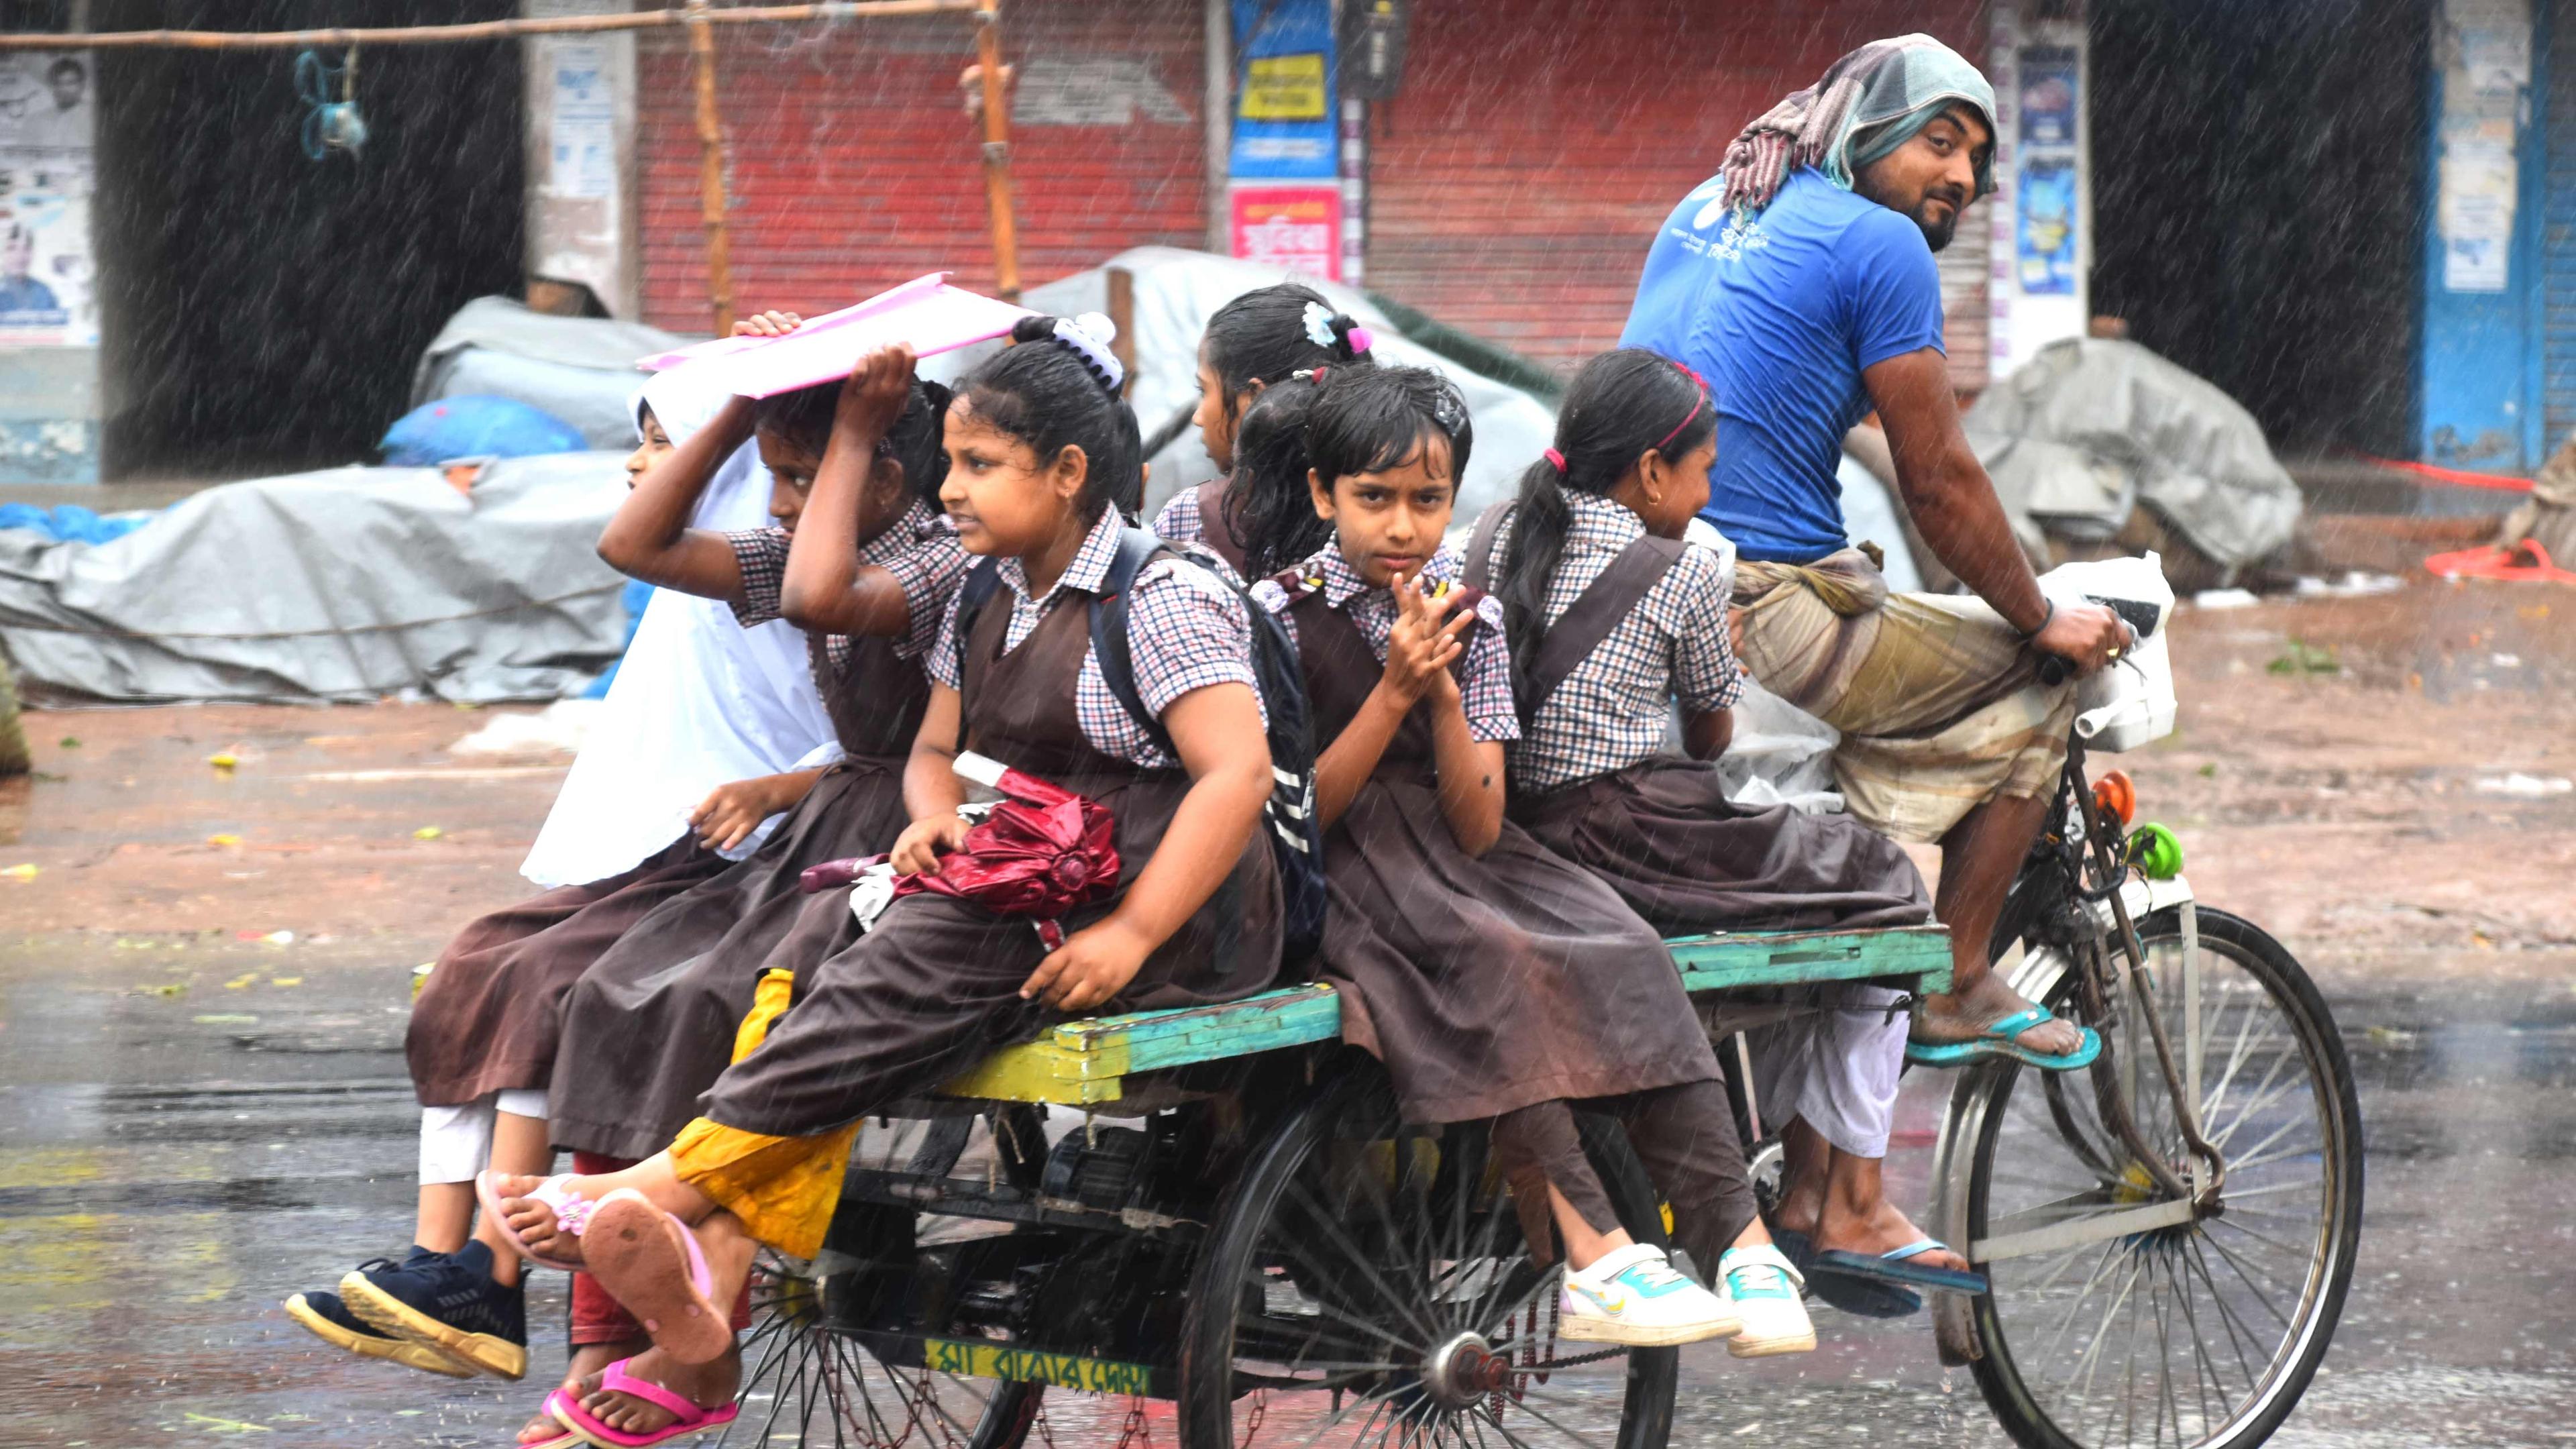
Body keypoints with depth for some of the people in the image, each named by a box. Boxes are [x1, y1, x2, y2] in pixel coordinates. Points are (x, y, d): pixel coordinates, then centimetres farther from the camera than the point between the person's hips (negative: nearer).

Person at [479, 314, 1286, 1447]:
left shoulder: (1163, 600, -10)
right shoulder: (984, 607, 16)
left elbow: (1238, 772, -18)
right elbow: (934, 749, 22)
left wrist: (1130, 934, -25)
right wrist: (935, 819, -4)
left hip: (1178, 921, -8)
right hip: (1027, 899, 8)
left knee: (916, 968, -30)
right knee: (809, 971, -17)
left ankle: (668, 1187, -30)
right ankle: (703, 1325, -31)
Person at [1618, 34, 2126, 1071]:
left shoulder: (1706, 208, 19)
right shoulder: (1879, 244, -7)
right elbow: (1937, 484, -6)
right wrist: (2042, 621, 6)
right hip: (1766, 616, -9)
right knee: (2033, 686, 6)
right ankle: (1955, 992, 8)